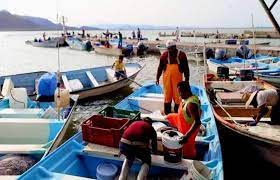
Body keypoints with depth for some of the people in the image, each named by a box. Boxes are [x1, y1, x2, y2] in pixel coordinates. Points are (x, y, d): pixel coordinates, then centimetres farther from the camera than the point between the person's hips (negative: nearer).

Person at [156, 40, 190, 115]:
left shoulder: (182, 55, -1)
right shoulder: (164, 55, 2)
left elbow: (186, 68, 3)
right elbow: (160, 67, 8)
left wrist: (186, 79, 1)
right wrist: (157, 77, 6)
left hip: (177, 78, -1)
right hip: (167, 78, 1)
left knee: (177, 95, 4)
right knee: (167, 94, 8)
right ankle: (167, 113, 20)